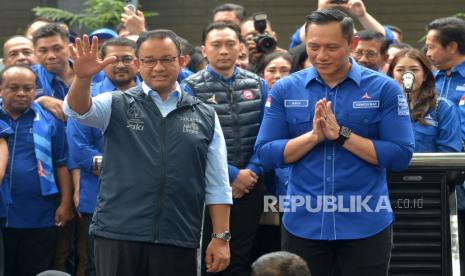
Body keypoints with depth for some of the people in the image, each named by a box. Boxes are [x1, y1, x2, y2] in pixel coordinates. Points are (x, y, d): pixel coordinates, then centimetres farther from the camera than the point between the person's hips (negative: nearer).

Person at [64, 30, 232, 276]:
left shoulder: (205, 117, 10)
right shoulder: (117, 106, 7)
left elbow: (217, 186, 9)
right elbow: (78, 110, -13)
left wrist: (221, 238, 3)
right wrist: (83, 77, -34)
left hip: (179, 241, 2)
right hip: (118, 235, -1)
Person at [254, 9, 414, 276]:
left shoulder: (384, 89, -4)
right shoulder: (285, 89, 3)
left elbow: (401, 156, -9)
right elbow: (266, 154, 0)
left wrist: (342, 135, -16)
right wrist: (313, 136, -15)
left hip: (366, 224, -2)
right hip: (303, 224, 2)